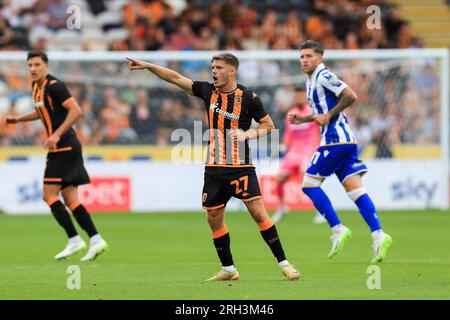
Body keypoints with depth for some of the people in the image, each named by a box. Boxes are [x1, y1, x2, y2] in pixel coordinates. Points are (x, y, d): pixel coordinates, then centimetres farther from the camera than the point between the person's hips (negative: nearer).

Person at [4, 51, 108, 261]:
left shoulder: (54, 86, -14)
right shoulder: (36, 86, 15)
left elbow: (76, 111, -21)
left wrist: (57, 135, -24)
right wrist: (18, 119, 23)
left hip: (64, 147, -9)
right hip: (63, 148, 9)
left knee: (49, 195, -9)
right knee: (70, 199, 5)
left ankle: (74, 240, -9)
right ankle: (96, 240, 3)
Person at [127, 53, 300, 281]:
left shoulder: (248, 97, -6)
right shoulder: (208, 91, 6)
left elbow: (268, 124, 0)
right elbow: (176, 78, 10)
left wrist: (248, 134, -16)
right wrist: (147, 66, 5)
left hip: (240, 167, -5)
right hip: (214, 168, 5)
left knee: (258, 212, -13)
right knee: (214, 218, 6)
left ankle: (283, 263, -8)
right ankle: (228, 269, 18)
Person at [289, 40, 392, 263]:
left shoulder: (324, 76, -10)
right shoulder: (311, 81, 20)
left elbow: (350, 96, -20)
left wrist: (329, 115, -16)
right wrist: (304, 119, 19)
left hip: (336, 139, -10)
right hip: (345, 139, 10)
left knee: (309, 183, -4)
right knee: (354, 189, 0)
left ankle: (337, 230, -7)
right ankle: (378, 235, -9)